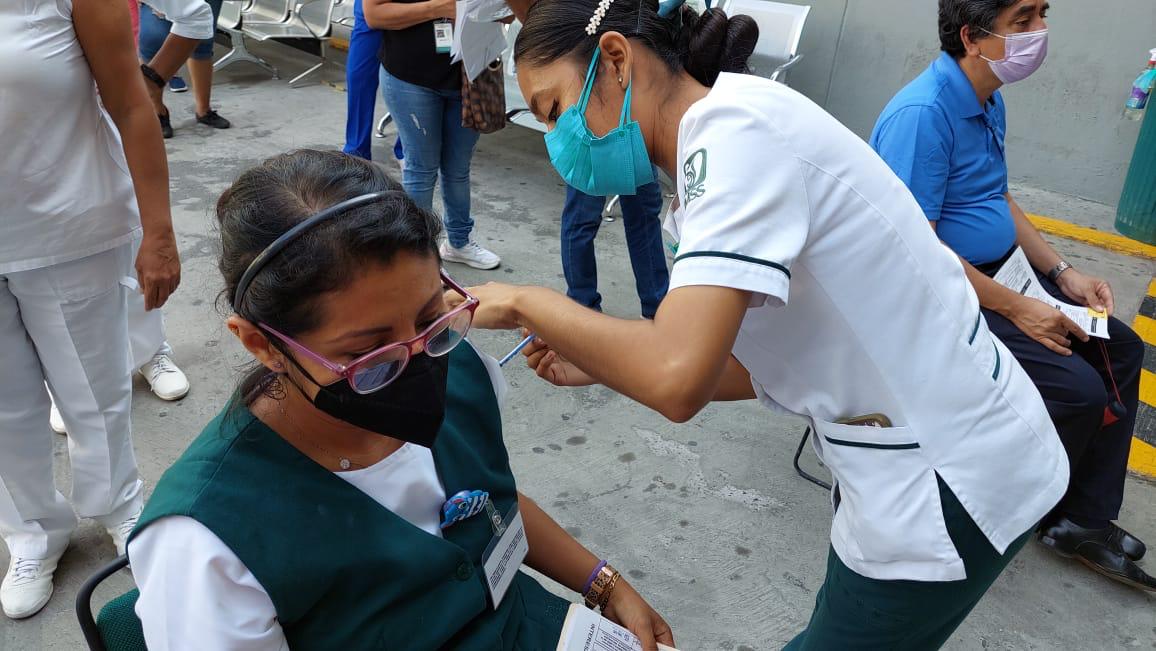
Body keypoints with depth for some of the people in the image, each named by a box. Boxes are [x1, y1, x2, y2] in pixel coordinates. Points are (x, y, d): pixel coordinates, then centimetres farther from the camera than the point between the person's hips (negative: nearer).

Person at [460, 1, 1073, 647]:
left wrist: (528, 302, -17)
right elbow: (761, 363, 8)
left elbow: (678, 381, -33)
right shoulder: (723, 136, 6)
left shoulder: (735, 126, -22)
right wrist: (600, 362, 1)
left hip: (951, 483, -8)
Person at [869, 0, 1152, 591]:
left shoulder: (989, 103, 8)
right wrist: (1017, 309, -21)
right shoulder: (923, 114, -23)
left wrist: (1061, 273, 9)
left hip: (993, 275, 10)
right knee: (1079, 389, -17)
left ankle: (1085, 520, 16)